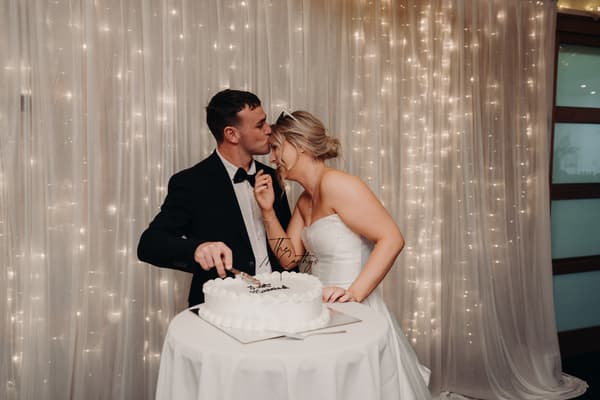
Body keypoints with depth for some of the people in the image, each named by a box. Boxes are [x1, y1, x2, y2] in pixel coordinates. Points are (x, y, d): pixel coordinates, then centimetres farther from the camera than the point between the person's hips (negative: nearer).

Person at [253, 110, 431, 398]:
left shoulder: (335, 183, -17)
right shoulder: (305, 201, 10)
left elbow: (392, 239, -22)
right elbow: (290, 258, 10)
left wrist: (354, 293, -28)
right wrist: (268, 211, 2)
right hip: (327, 311, 8)